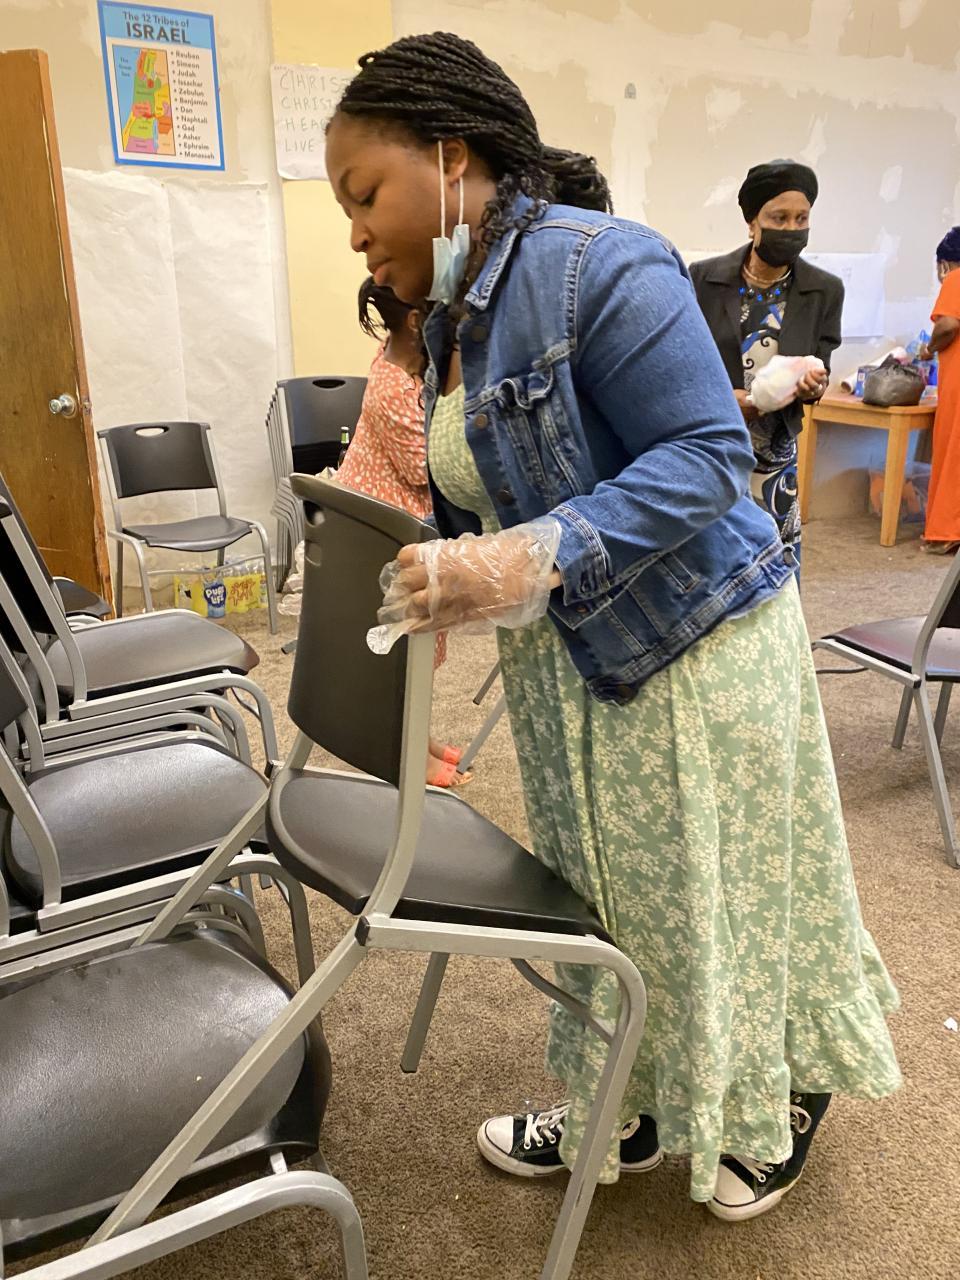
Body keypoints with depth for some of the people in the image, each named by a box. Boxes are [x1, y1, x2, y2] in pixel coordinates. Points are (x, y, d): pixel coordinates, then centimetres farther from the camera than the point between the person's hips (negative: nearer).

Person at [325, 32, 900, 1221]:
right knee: (602, 898, 17)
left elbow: (706, 454, -24)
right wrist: (439, 577, 0)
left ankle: (783, 1101, 38)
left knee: (722, 895, 9)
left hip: (691, 645, -8)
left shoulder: (599, 265, -19)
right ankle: (625, 1114, 37)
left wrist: (533, 561, -34)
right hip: (566, 664, 8)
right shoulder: (455, 315, 9)